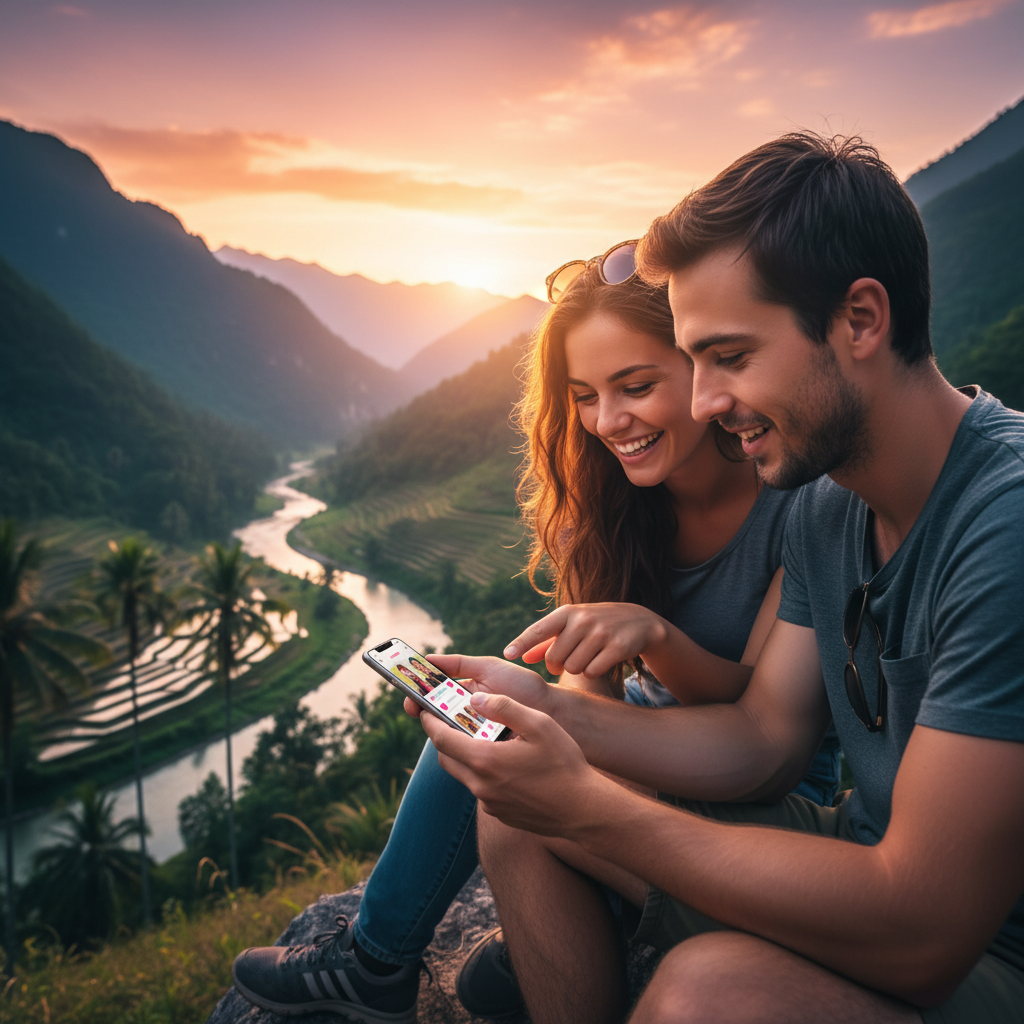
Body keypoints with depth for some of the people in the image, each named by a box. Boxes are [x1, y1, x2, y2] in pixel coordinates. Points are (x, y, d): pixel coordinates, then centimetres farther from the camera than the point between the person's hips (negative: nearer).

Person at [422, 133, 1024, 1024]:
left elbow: (918, 936, -29)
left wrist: (586, 804, -26)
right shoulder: (826, 502, 0)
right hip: (875, 867, 7)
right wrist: (553, 711, -9)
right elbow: (763, 739, 5)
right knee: (518, 813, 1)